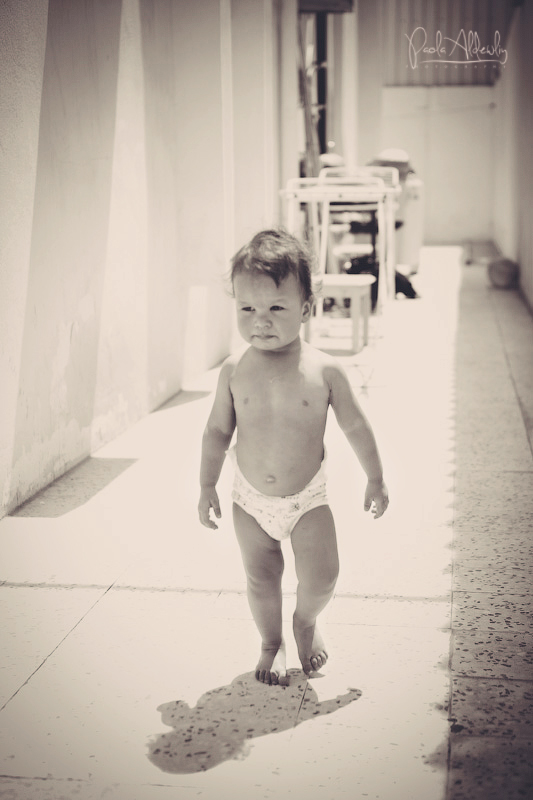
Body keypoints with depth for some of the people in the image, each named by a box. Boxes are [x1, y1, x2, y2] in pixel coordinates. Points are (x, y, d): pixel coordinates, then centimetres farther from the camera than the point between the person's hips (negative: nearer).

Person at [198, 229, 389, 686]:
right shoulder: (235, 371, -10)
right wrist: (207, 486, 4)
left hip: (308, 498, -1)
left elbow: (356, 427, -3)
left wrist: (376, 479, 4)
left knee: (322, 578, -2)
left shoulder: (324, 371, -14)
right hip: (250, 500, 1)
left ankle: (307, 621, 32)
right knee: (261, 581, 10)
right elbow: (217, 431, 2)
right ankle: (272, 643, 36)